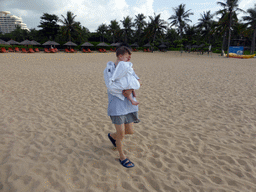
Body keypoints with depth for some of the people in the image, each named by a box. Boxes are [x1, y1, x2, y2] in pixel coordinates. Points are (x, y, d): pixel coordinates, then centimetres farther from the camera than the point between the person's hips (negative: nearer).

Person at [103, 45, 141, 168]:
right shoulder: (109, 70, -7)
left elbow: (138, 81, -1)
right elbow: (111, 88, -17)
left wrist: (130, 90, -21)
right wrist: (130, 90, -13)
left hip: (129, 106, 6)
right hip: (116, 106, -6)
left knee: (129, 131, 14)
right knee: (121, 134, 0)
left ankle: (112, 136, 44)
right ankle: (122, 157, 26)